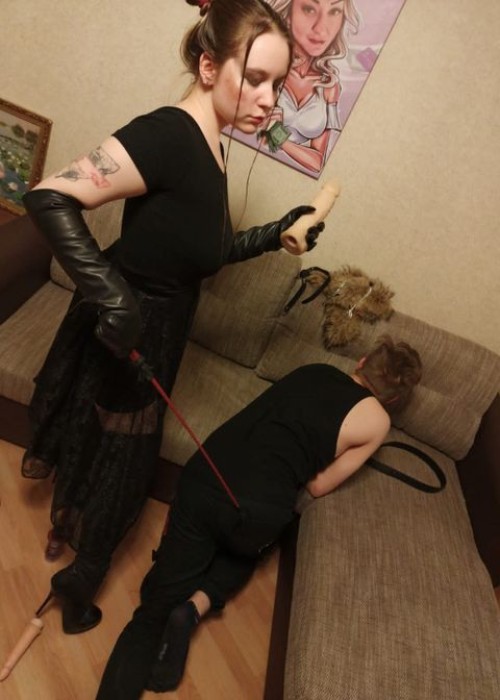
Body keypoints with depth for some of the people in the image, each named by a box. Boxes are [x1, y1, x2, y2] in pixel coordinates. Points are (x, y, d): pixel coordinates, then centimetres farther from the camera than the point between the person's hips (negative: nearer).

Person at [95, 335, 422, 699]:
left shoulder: (313, 369, 20)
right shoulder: (377, 419, 7)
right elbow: (318, 486, 10)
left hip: (201, 477, 3)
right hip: (253, 510, -3)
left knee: (157, 606, 14)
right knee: (246, 550, 33)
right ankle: (195, 607, 12)